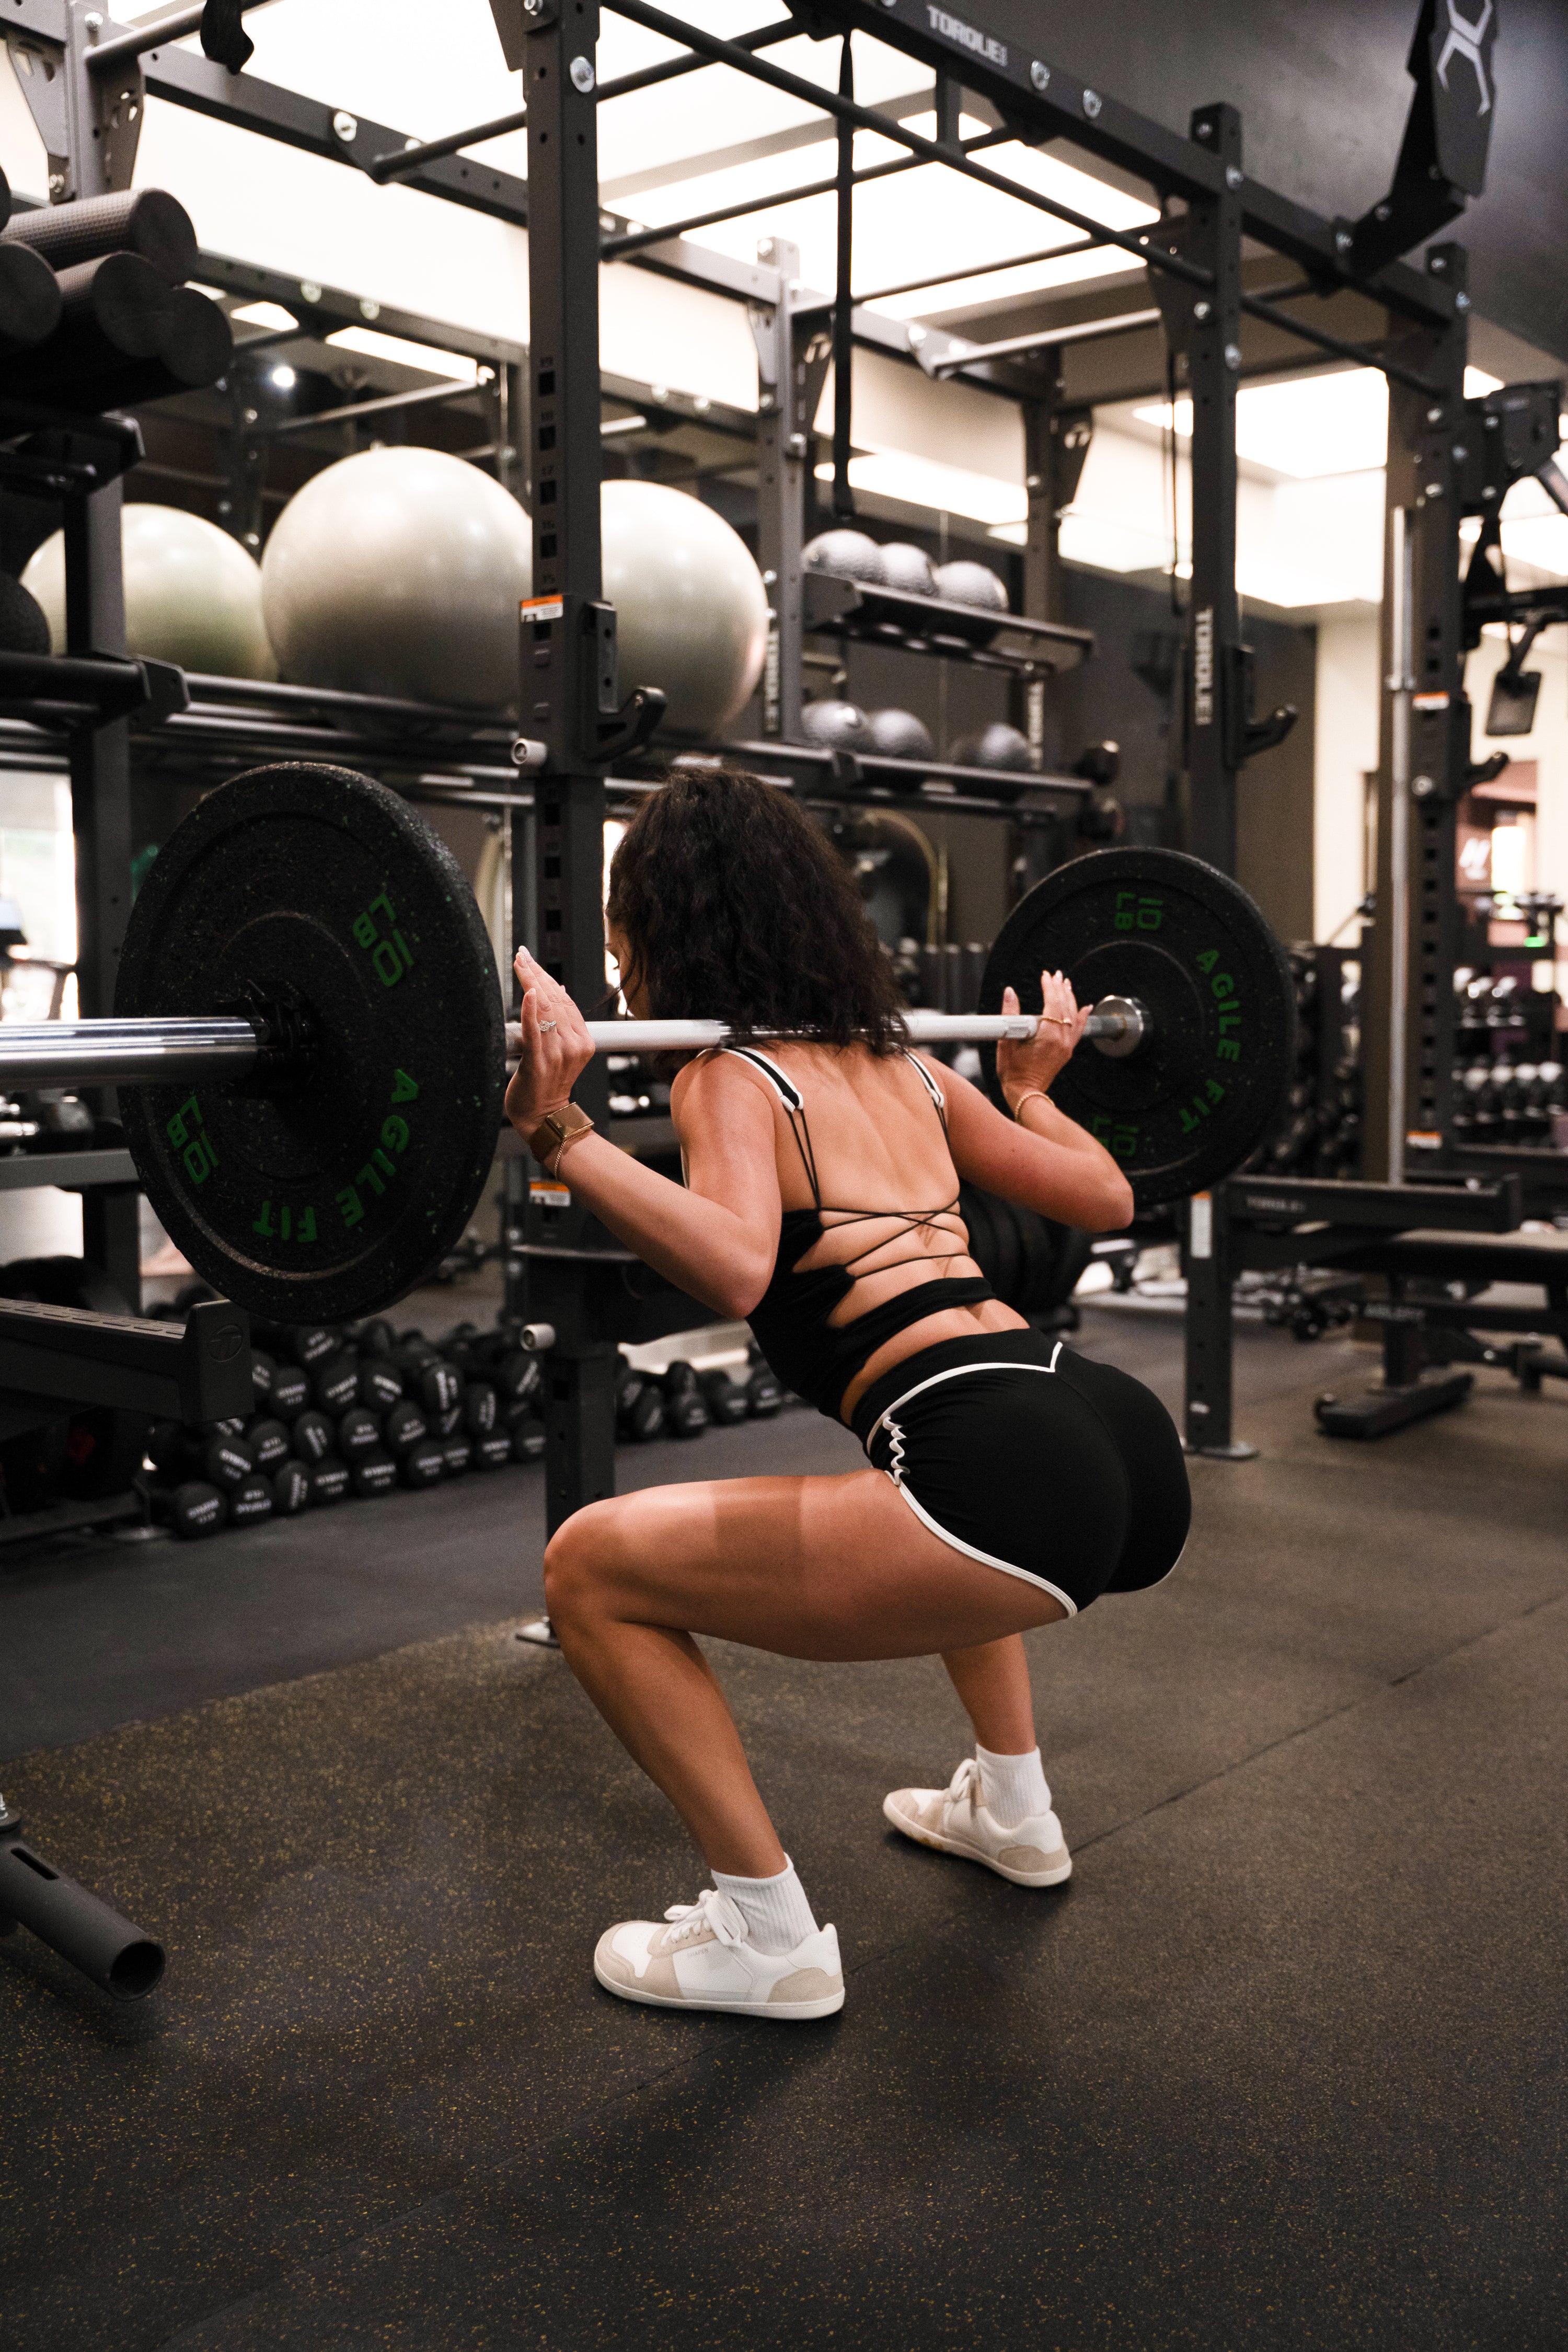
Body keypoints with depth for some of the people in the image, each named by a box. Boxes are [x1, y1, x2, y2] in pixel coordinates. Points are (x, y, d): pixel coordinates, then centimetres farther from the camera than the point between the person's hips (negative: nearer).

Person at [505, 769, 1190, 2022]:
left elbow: (737, 1268, -21)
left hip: (1019, 1495, -9)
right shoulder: (899, 1063, 21)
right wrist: (1031, 1083, 43)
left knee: (594, 1569, 2)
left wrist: (556, 1126, -22)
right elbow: (1106, 1197, 27)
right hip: (1129, 1447, 9)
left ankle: (768, 1938, 8)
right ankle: (1011, 1808, 44)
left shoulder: (731, 1077, 0)